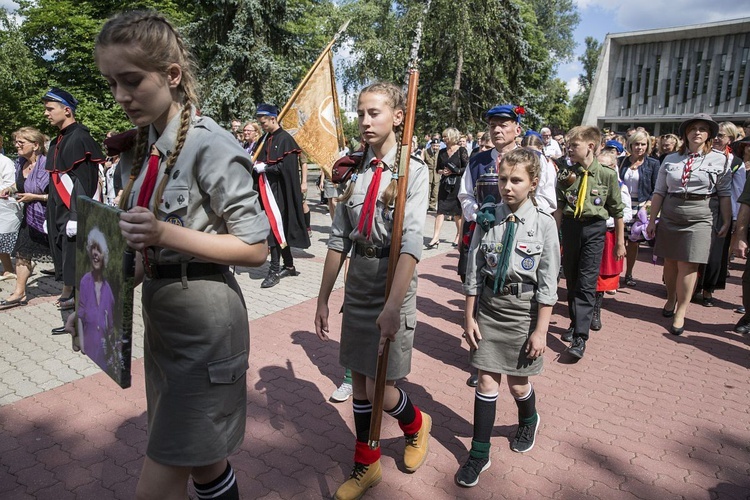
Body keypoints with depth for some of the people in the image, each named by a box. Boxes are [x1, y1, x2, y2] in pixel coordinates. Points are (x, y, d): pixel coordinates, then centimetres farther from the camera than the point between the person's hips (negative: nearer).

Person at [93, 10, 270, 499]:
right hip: (159, 316, 8)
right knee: (204, 460, 22)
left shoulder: (210, 145, -16)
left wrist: (165, 234, -24)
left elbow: (256, 249, -16)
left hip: (203, 325, -7)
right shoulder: (142, 147, 7)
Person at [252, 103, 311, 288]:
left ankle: (275, 270, -3)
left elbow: (285, 167, -16)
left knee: (275, 227, -9)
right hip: (267, 189, 8)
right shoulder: (265, 139, 13)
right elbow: (260, 162, 20)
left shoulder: (285, 139, -9)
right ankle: (289, 266, 22)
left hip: (278, 191, -8)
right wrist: (256, 166, -1)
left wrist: (263, 167, -11)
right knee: (279, 229, 12)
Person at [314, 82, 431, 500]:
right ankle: (367, 465, 35)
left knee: (379, 388, 1)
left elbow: (411, 242, -22)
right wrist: (324, 298, 7)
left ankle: (416, 425, 36)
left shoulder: (413, 171, -10)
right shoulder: (355, 171, 5)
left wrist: (393, 305, -31)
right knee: (359, 381, 14)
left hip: (394, 285, -5)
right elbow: (339, 240, 6)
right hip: (358, 285, 5)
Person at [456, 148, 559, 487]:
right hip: (488, 305, 2)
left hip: (524, 309, -2)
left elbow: (548, 282, -8)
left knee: (518, 381, 14)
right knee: (487, 382, 7)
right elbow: (474, 271, 2)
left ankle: (528, 421, 49)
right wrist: (469, 317, 2)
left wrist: (540, 330, -8)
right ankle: (479, 453, 23)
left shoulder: (543, 223, -10)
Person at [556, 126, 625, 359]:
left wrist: (620, 242, 6)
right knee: (571, 280, 13)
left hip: (594, 229, -3)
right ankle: (575, 322, 32)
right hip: (569, 227, 3)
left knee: (586, 284, -7)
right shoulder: (565, 175, 2)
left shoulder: (607, 175, -4)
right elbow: (558, 208, 4)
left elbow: (617, 211, 3)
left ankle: (580, 337, -5)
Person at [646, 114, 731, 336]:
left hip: (698, 219, -2)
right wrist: (652, 220, 6)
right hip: (669, 216, 2)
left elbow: (725, 194, 4)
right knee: (670, 262, 10)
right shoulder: (671, 160, 5)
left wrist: (727, 222, 1)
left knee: (687, 264, -4)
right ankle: (671, 299, 31)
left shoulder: (719, 160, 2)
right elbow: (659, 192, 7)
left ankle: (681, 312, 5)